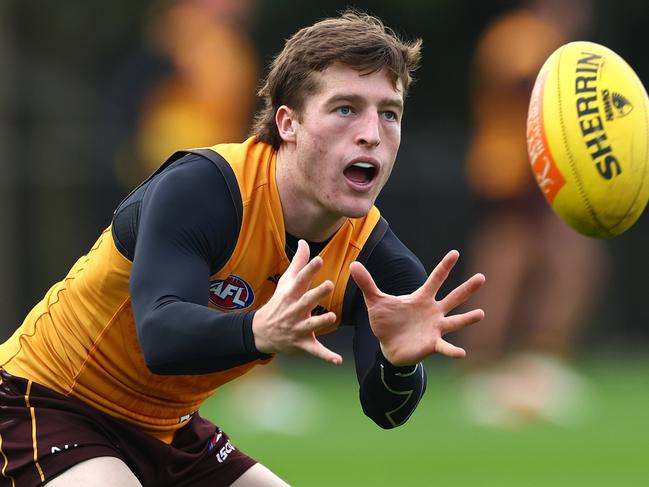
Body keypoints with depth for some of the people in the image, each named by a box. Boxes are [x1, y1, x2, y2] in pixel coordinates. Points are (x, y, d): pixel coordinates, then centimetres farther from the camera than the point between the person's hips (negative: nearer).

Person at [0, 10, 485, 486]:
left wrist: (399, 360, -43)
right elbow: (159, 334, -39)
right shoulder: (200, 187, -25)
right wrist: (260, 331, -59)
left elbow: (385, 408, -20)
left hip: (168, 430, 7)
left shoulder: (374, 255, -8)